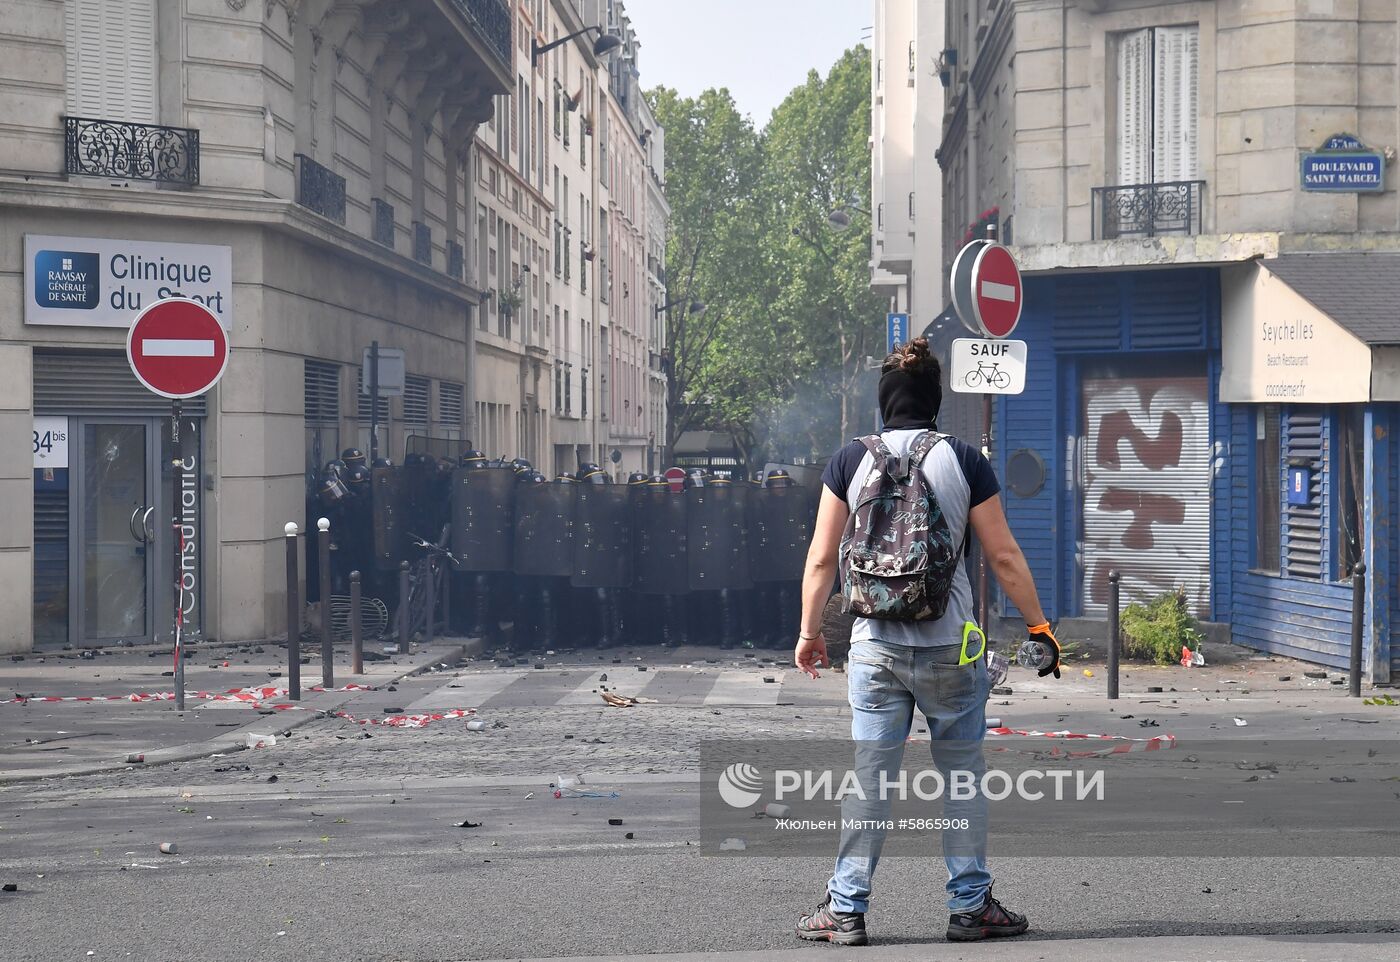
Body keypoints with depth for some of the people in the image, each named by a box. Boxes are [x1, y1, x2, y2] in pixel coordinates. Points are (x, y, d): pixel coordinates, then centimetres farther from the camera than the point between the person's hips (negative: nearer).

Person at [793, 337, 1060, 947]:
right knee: (963, 776, 10)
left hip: (875, 645, 1)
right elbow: (1004, 558, -1)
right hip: (950, 645, -1)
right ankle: (970, 906, 14)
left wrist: (809, 631, 14)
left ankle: (845, 909, 8)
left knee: (868, 776, 6)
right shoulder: (964, 462, -2)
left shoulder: (851, 462, 0)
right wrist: (1039, 627, 9)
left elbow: (821, 559, 2)